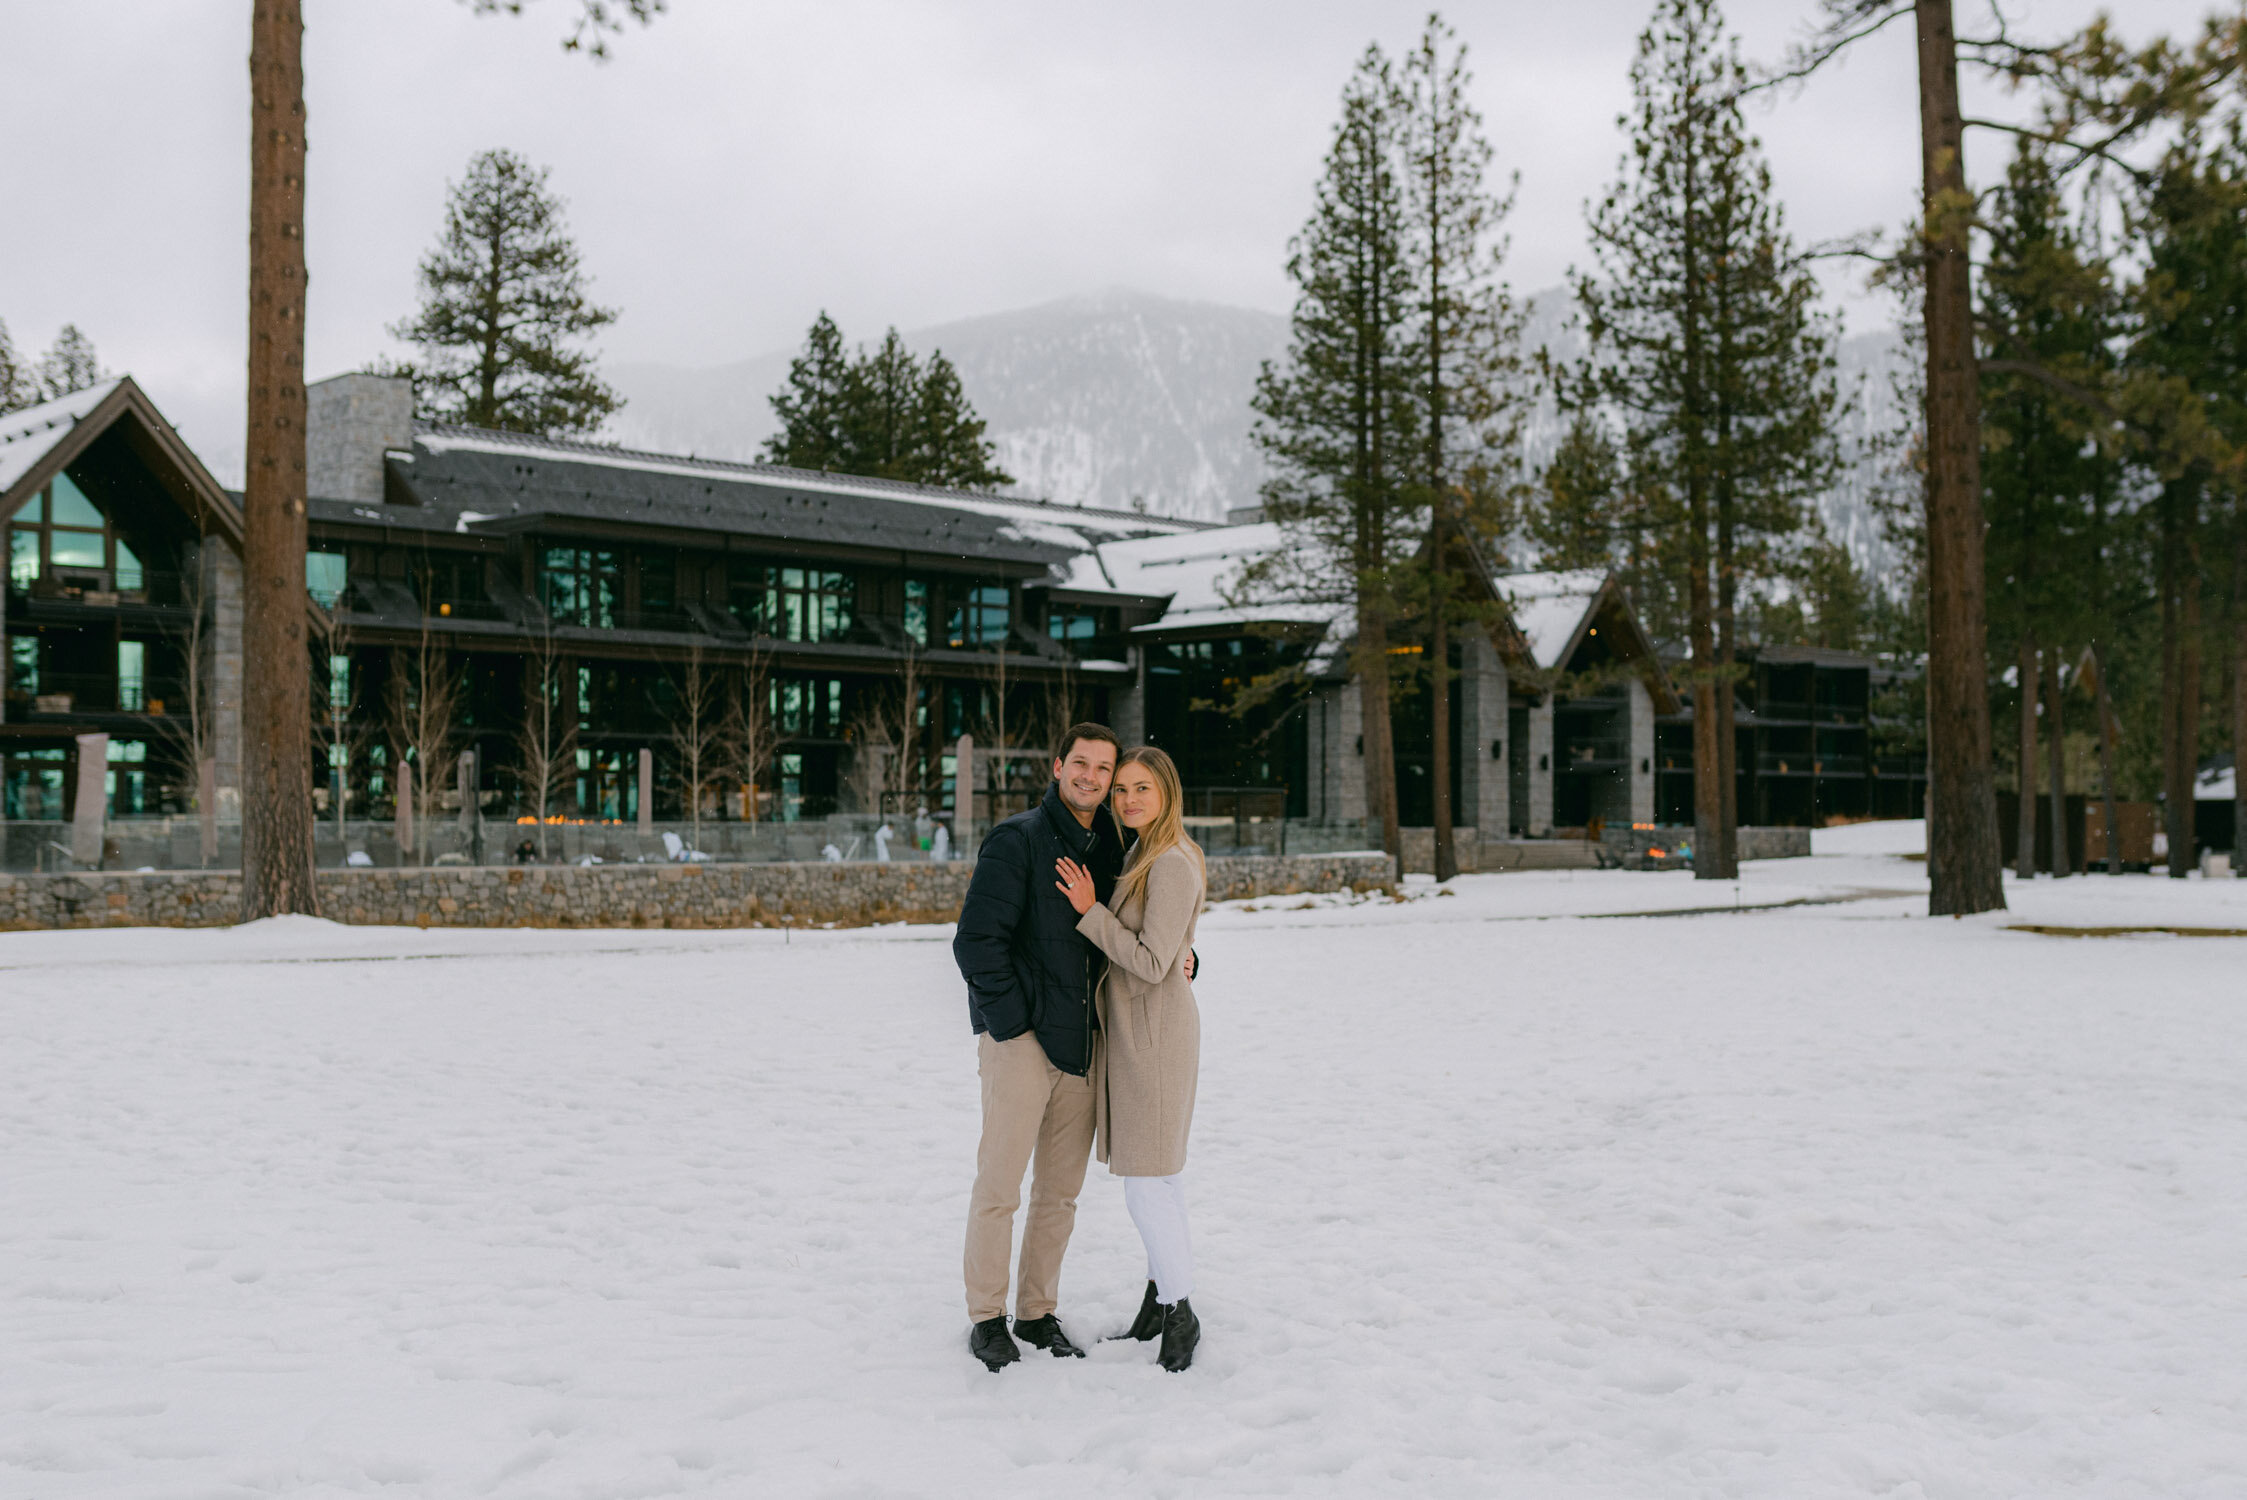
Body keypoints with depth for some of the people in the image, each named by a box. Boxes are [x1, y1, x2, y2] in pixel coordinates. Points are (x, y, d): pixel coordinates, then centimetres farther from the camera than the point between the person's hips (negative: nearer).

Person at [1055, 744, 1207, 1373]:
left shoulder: (1172, 865, -16)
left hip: (1155, 1036, -10)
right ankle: (1159, 1305, 25)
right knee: (1159, 1179, 16)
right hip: (1129, 1031, 10)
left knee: (1148, 1187, -7)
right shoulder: (1142, 858, 13)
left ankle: (1180, 1316, 4)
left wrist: (1090, 911, -17)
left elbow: (1152, 962, -20)